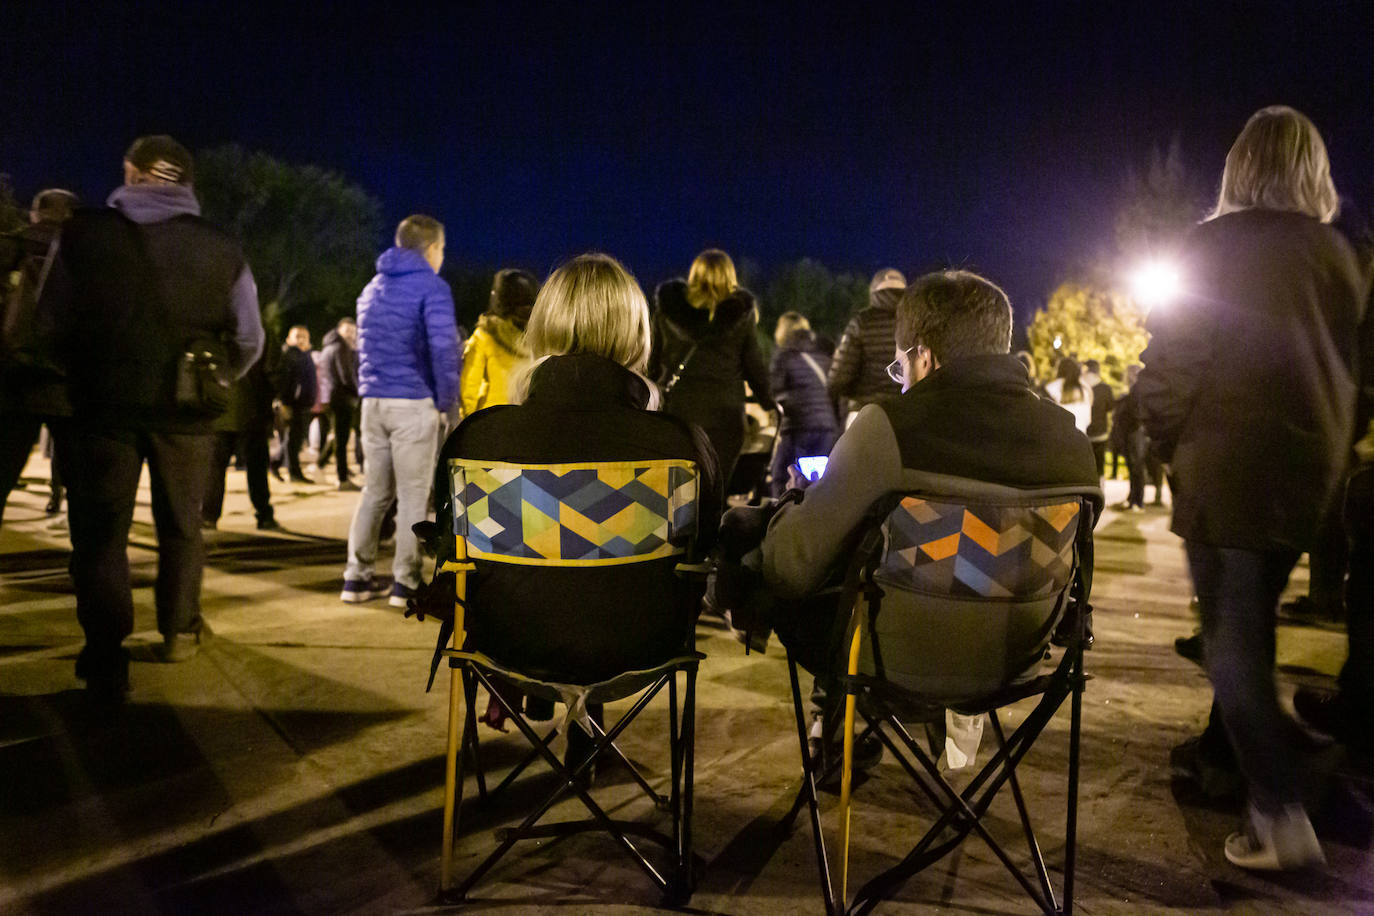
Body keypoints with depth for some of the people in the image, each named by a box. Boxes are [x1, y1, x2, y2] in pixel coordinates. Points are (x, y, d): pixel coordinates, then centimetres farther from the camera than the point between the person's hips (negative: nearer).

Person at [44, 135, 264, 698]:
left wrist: (79, 376, 16)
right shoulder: (222, 251, -2)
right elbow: (248, 341, 2)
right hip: (184, 412, 1)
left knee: (99, 529, 7)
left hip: (101, 403, -1)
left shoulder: (83, 234, -3)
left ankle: (105, 660, 4)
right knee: (180, 524, 17)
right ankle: (179, 630, 27)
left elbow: (54, 321, -1)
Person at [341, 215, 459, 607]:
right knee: (414, 496, -1)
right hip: (413, 404, -7)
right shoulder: (431, 287, -6)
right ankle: (405, 582, 1)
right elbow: (444, 349, -17)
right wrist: (445, 400, -8)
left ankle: (357, 577, 13)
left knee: (375, 491, 13)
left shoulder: (372, 289, 19)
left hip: (373, 402, 7)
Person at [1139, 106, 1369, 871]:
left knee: (1231, 638, -1)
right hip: (1311, 465, 6)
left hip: (1227, 465, -6)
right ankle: (1232, 748, 34)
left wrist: (1167, 440, 3)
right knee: (1252, 624, 20)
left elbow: (1173, 356, -10)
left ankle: (1284, 816, -5)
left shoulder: (1216, 246, -8)